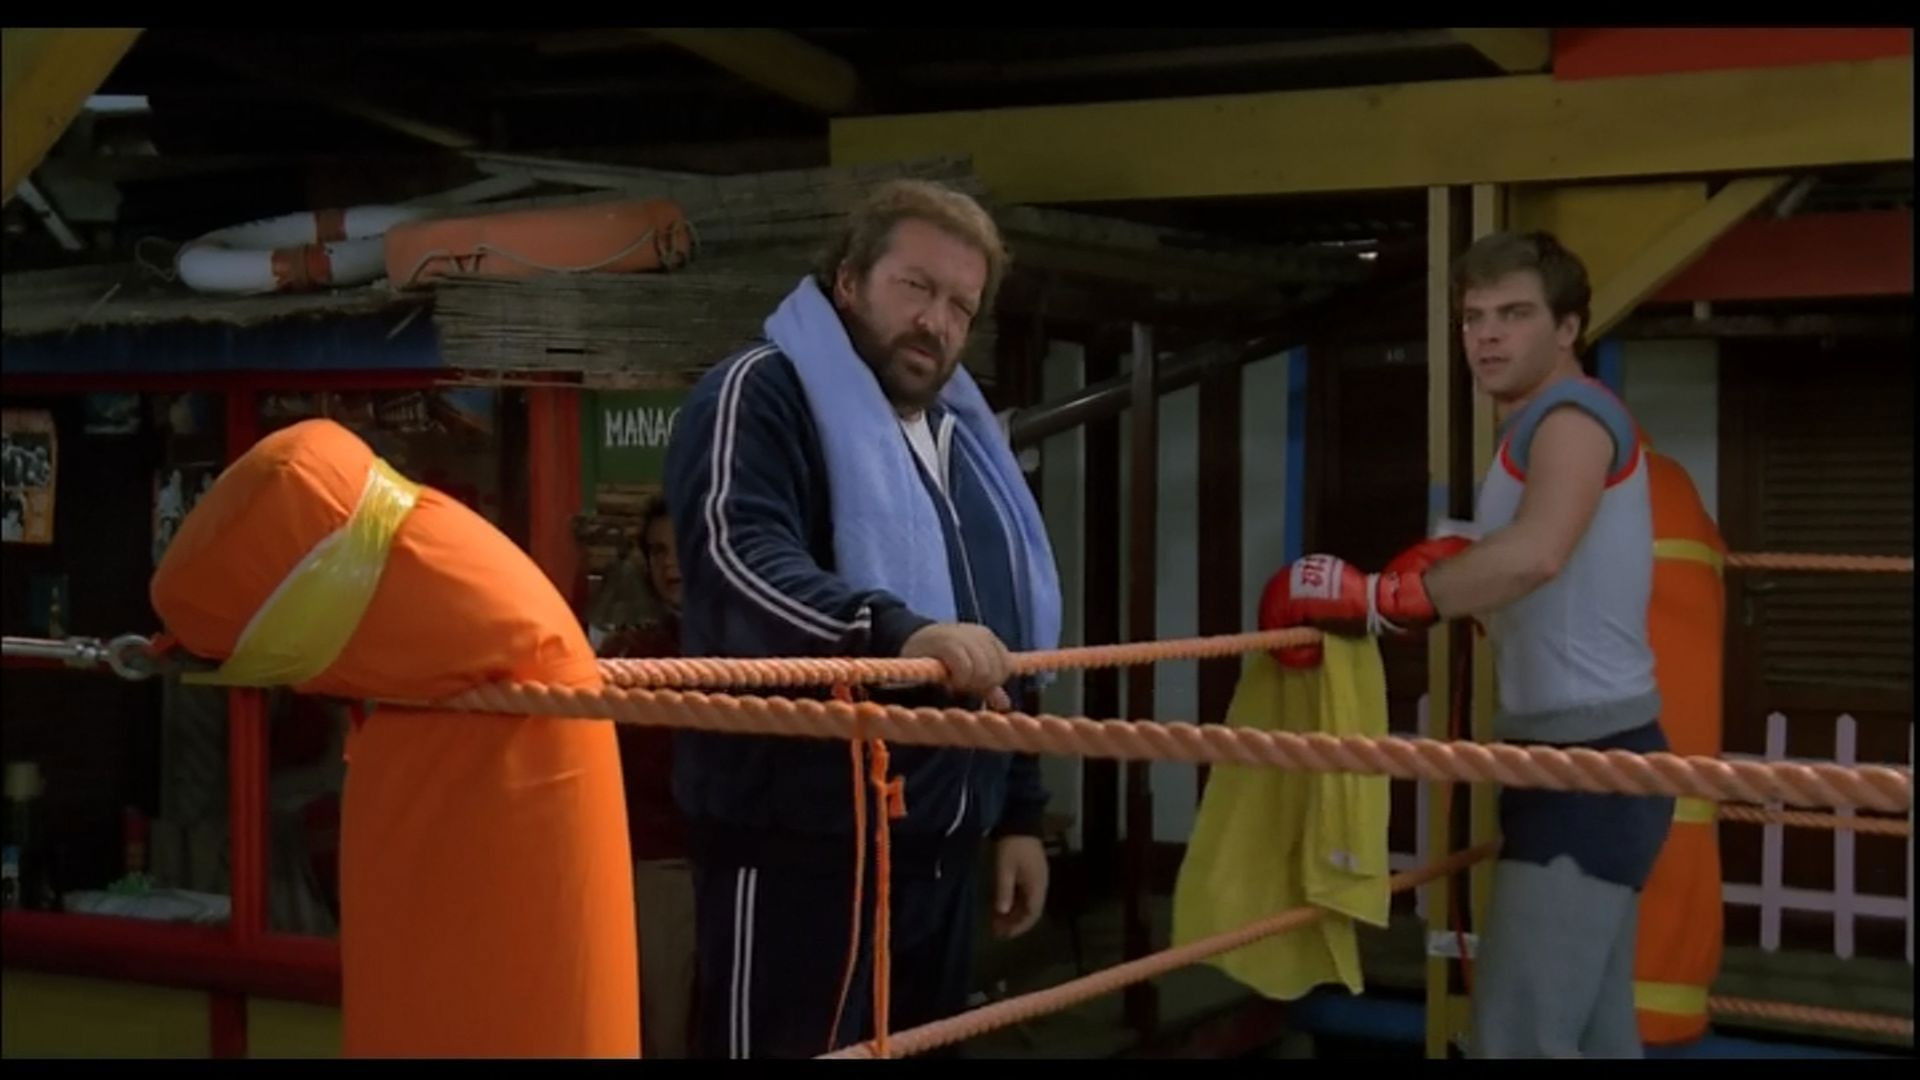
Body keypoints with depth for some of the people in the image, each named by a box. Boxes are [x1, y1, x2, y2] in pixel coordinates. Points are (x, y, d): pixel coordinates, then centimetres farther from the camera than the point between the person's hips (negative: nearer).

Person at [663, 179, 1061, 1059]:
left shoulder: (961, 443, 20)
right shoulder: (762, 395, -6)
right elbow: (739, 563, -25)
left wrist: (1018, 813, 21)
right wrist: (899, 632, -40)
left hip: (937, 850, 8)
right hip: (801, 846, -8)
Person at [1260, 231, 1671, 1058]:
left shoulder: (1573, 414, -13)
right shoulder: (1540, 428, 20)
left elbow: (1534, 556, -32)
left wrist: (1377, 599, -26)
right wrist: (1445, 570, 6)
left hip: (1589, 760, -11)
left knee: (1518, 1035, -14)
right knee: (1592, 1031, 16)